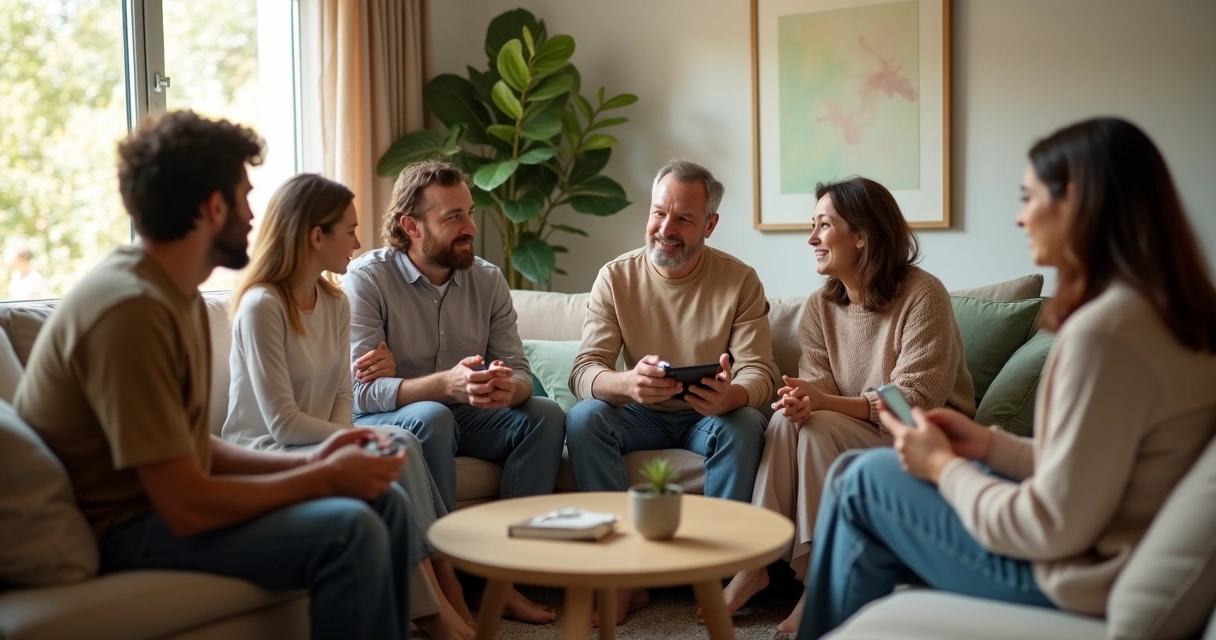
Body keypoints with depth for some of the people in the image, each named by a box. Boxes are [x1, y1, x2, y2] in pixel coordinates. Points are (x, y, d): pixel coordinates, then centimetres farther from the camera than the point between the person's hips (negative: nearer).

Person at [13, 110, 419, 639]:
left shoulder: (177, 292, 7)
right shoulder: (132, 309, -24)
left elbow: (194, 447, 9)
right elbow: (186, 506, -25)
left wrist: (309, 461, -1)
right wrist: (326, 478, -15)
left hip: (166, 500, 10)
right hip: (122, 532, -9)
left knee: (386, 501, 4)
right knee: (348, 531, -24)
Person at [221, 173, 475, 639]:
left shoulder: (336, 303, 8)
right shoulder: (261, 306, -17)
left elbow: (343, 395, 8)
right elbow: (282, 423, -19)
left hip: (320, 446, 7)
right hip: (265, 454, -7)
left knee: (403, 447, -22)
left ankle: (445, 602, -18)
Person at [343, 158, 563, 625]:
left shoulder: (488, 280, -1)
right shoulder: (366, 279, -15)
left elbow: (520, 373, -6)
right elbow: (364, 391, -25)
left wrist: (508, 389, -33)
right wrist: (447, 384, -42)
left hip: (462, 416, 5)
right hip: (382, 422, -5)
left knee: (545, 415, -18)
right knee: (432, 417, -36)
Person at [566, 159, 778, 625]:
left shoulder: (740, 281, -7)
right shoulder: (616, 277, -6)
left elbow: (758, 374, -14)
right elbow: (584, 372, -15)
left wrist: (731, 395, -41)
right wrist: (627, 383, -41)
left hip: (709, 417, -1)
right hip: (640, 415, 1)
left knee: (745, 425, -32)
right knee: (583, 418, -27)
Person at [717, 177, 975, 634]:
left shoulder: (922, 296, -16)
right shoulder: (820, 306, 4)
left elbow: (917, 400, -21)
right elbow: (817, 386, -3)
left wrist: (826, 403, -31)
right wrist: (801, 399, -28)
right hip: (854, 436, 5)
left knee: (820, 427, -29)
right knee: (789, 419, -25)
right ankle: (754, 564, -21)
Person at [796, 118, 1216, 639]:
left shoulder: (1105, 329, -25)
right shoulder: (1166, 309, 4)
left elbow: (1054, 529, -23)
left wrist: (943, 467, -9)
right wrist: (990, 445, 7)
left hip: (1078, 581, -9)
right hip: (1125, 560, 9)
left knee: (864, 480, 2)